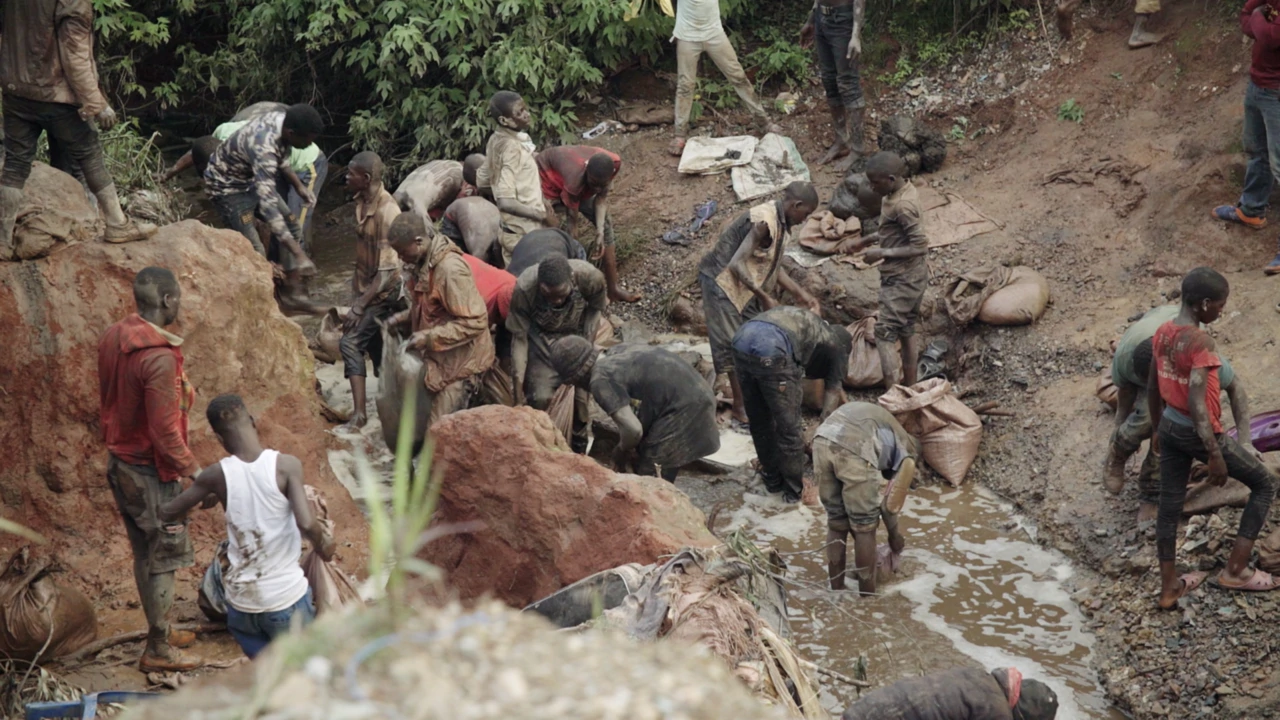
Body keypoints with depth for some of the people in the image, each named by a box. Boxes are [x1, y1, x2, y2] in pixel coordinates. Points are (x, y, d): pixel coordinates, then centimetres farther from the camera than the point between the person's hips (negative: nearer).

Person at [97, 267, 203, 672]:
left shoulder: (113, 339, -1)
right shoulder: (160, 358, -28)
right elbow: (165, 432, -25)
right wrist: (194, 471, -13)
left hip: (120, 462, 8)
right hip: (151, 472, -8)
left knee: (144, 554, 20)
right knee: (163, 560, 5)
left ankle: (160, 631, 35)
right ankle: (158, 651, 15)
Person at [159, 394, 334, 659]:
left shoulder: (216, 475, -7)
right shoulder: (286, 465, -14)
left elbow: (167, 513, 5)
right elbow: (306, 524, -22)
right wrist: (323, 542, -2)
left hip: (242, 600, 3)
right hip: (286, 598, -2)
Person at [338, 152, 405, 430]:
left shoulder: (386, 212, -27)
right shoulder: (362, 202, 0)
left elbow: (388, 270, -27)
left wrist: (359, 306, -28)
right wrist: (357, 295, 17)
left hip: (384, 293, -9)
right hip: (366, 288, 9)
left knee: (351, 342, -14)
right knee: (375, 347, 17)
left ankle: (360, 413, -9)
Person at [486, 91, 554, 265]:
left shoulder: (497, 139, 4)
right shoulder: (512, 148, -22)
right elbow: (506, 202, -28)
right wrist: (543, 216, -18)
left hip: (518, 228, 9)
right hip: (521, 232, -9)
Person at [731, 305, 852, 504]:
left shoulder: (809, 324, 39)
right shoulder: (836, 347, 23)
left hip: (741, 340, 7)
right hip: (773, 351, -7)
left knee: (758, 420, 24)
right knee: (788, 426, 12)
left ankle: (773, 480, 38)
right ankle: (794, 491, 24)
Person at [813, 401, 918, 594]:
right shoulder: (908, 455, 25)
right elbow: (891, 504, 23)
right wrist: (894, 535, 41)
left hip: (822, 439, 6)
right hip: (854, 449, -6)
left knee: (835, 522, 22)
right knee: (865, 526, 14)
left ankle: (836, 592, 30)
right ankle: (867, 598, 22)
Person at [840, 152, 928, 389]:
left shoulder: (902, 205, -26)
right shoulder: (905, 188, 3)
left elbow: (920, 246, -27)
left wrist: (882, 253, -21)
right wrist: (863, 240, 10)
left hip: (902, 279, -10)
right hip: (915, 274, 10)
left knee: (886, 333, -5)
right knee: (907, 330, 18)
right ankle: (911, 386, 29)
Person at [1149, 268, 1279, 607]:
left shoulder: (1162, 333, -1)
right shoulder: (1201, 342, -25)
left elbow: (1152, 390, 9)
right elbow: (1196, 403, -28)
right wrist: (1215, 455, -23)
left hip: (1170, 429, 7)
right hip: (1200, 433, -7)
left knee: (1170, 506, 14)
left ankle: (1169, 588, 24)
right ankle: (1235, 569, 12)